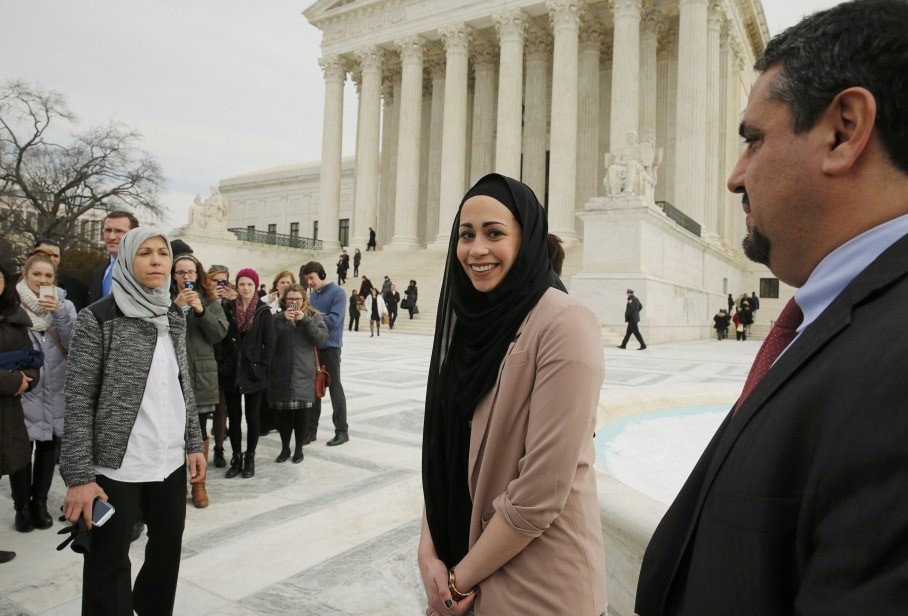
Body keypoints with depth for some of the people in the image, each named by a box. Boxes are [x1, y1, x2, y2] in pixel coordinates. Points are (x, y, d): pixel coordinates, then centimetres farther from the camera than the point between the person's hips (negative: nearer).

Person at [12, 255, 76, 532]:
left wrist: (59, 313, -19)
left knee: (48, 447, 10)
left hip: (55, 392, 2)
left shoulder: (63, 304, 3)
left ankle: (40, 503, 25)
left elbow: (73, 343, -8)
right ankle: (22, 506, 18)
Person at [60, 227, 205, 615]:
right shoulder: (98, 318, -9)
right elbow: (78, 401, -11)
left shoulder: (174, 317, 7)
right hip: (116, 466, -5)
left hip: (170, 461, 6)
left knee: (168, 549, 19)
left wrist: (193, 444, 11)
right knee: (109, 566, 4)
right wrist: (79, 476, -14)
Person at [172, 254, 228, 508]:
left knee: (200, 429, 5)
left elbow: (220, 334, -1)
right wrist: (175, 306, -18)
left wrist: (201, 311, -13)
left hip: (202, 374, 1)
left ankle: (199, 483, 17)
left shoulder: (209, 300, 8)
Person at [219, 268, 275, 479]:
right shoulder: (227, 308, 2)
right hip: (230, 372, 2)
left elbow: (269, 343, -3)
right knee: (234, 417, 9)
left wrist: (263, 367, -10)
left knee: (253, 417, 6)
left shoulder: (264, 311, -2)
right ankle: (236, 458, 20)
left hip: (254, 372, -2)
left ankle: (250, 458, 18)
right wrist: (221, 365, -5)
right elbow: (219, 339, 2)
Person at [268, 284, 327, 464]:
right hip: (281, 372, 1)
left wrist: (305, 320, -17)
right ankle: (285, 448, 24)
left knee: (302, 411, 3)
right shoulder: (278, 317, 6)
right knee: (282, 411, 7)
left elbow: (322, 337, -9)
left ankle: (299, 448, 19)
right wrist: (282, 319, -17)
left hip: (304, 373, -1)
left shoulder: (314, 316, 5)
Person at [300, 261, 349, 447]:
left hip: (330, 347, -6)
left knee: (334, 388, 1)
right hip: (312, 346, 6)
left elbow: (334, 320, -20)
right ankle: (311, 429, 21)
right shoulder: (313, 294, 10)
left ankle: (342, 430, 12)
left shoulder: (337, 293, -10)